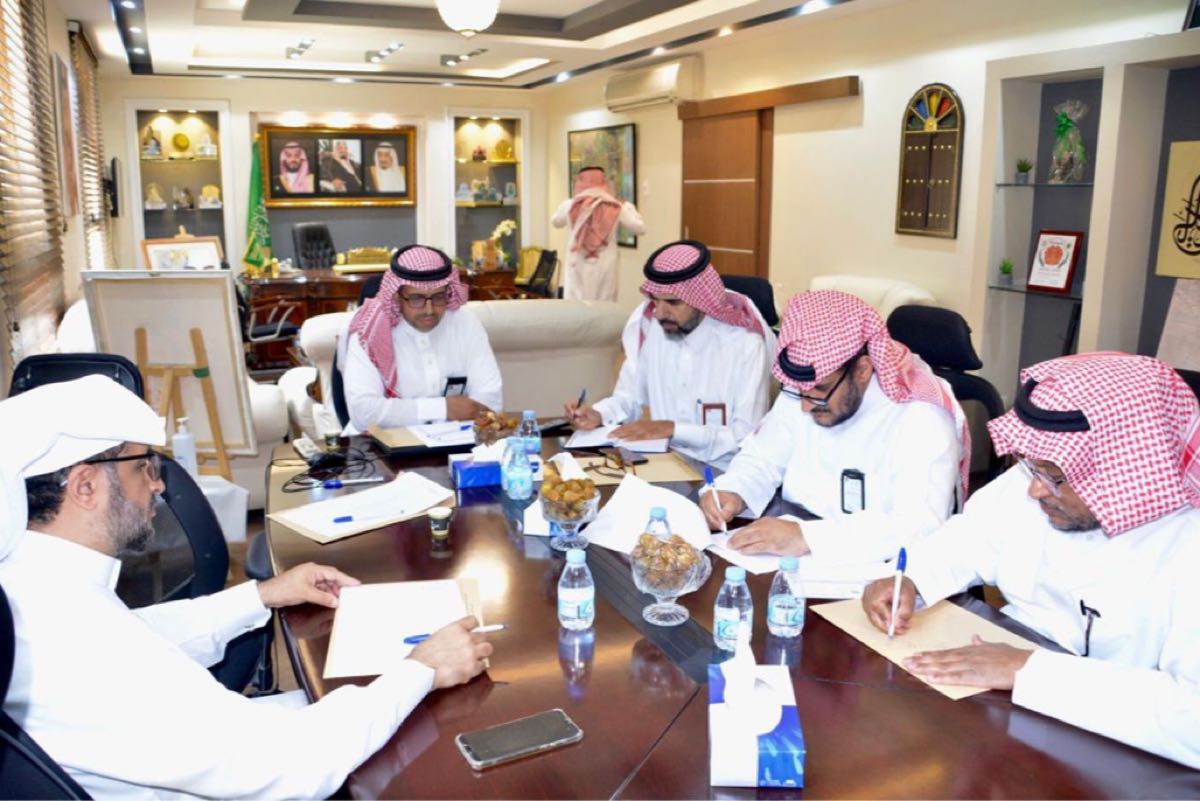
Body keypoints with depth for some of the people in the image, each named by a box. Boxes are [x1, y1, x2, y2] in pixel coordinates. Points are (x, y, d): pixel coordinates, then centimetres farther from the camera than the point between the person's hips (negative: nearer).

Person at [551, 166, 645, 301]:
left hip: (578, 266, 0)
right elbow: (640, 228, 3)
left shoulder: (570, 205, -2)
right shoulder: (616, 207, -5)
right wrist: (627, 206, 16)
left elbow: (555, 222, 19)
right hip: (605, 267, 0)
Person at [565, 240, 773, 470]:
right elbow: (630, 396, 10)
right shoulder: (647, 326, -1)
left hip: (720, 472, -4)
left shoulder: (745, 342, -16)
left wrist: (672, 429, -20)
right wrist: (598, 414, -11)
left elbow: (747, 437, -17)